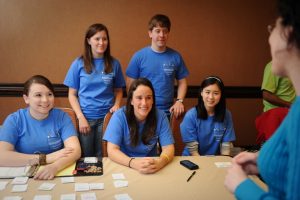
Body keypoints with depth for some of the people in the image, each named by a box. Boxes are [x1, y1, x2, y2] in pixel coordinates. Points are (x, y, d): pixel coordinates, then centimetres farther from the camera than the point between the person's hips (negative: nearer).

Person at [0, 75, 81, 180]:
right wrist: (47, 158, -20)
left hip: (58, 175, 1)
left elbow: (75, 150, -13)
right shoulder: (14, 120, -3)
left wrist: (55, 166, -33)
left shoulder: (61, 116, -3)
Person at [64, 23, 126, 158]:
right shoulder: (79, 63, -2)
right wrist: (81, 117, -9)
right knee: (85, 157, 12)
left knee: (103, 157, 9)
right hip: (86, 117, 0)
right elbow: (72, 94, 1)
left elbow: (118, 90, 10)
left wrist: (117, 105, -9)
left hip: (106, 117, 1)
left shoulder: (114, 64, 1)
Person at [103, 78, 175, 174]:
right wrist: (133, 162, -35)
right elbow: (112, 150, -17)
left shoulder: (160, 116, -9)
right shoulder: (119, 116, -13)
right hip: (124, 166, -2)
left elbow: (168, 148, -12)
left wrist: (159, 162, -33)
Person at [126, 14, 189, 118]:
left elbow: (182, 82, 7)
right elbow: (130, 84, -2)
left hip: (168, 111, 2)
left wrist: (179, 101, -7)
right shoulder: (139, 56, -5)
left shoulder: (176, 57, 0)